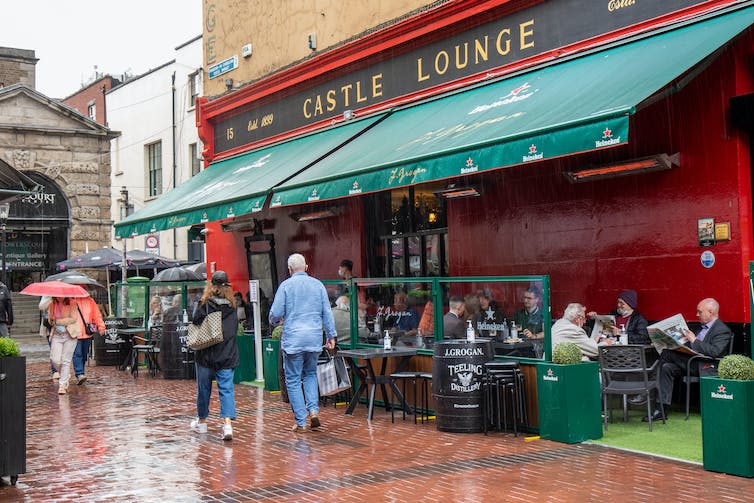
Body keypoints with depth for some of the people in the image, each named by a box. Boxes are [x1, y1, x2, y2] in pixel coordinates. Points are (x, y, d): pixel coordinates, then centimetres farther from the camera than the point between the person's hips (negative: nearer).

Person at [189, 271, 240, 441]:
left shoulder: (205, 304, -7)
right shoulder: (232, 305, 3)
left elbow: (195, 322, -11)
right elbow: (235, 329, 6)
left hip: (206, 354, -2)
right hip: (228, 355, 2)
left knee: (204, 388, 14)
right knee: (226, 389, -1)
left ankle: (201, 421, 28)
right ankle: (228, 424, -17)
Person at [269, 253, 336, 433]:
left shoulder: (286, 285, -3)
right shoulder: (318, 285, 6)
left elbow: (275, 313, -5)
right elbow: (327, 312, 6)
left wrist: (273, 322, 17)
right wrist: (331, 335, 12)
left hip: (293, 339, -3)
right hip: (314, 339, 4)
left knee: (293, 380, 4)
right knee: (310, 374, 21)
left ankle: (301, 422, 3)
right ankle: (313, 409, 2)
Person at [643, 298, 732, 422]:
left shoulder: (722, 330, -8)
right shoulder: (703, 327, 23)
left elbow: (715, 351, -24)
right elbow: (690, 346, 27)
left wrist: (694, 340, -19)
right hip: (691, 362, 10)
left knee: (666, 354, -22)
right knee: (667, 368, -15)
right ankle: (661, 409, -19)